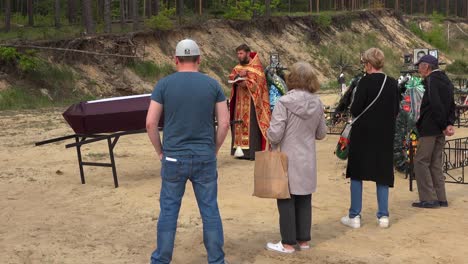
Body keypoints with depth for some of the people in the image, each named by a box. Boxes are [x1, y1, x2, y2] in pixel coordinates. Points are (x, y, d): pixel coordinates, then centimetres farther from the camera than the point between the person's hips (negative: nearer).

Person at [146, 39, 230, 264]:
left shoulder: (164, 84, -3)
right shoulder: (213, 85, 1)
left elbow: (150, 123, -5)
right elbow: (224, 123, -1)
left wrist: (160, 152, 7)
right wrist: (213, 150, 10)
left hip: (174, 159, -1)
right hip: (205, 158, 1)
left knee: (168, 211, 9)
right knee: (210, 211, 8)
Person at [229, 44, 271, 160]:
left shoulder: (256, 66, -5)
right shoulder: (238, 67, 14)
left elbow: (258, 82, -13)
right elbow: (231, 77, 1)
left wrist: (245, 83, -23)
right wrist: (239, 75, -19)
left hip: (251, 101, -6)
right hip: (240, 101, 6)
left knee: (252, 125, -8)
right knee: (240, 123, 3)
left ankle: (253, 151, -7)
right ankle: (241, 149, 6)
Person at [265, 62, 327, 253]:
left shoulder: (284, 102, -17)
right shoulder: (317, 103, 0)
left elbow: (274, 134, -18)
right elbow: (321, 133, 9)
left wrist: (271, 139, 3)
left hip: (288, 159, -5)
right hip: (308, 160, 5)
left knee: (286, 200, 4)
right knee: (304, 200, 14)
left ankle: (288, 243, 10)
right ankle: (304, 239, 24)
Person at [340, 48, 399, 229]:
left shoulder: (365, 82, -14)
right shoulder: (392, 83, 2)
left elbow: (355, 110, -15)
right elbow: (396, 111, 8)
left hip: (363, 133, -4)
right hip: (385, 135, 4)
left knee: (357, 173, 6)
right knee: (382, 173, 12)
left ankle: (354, 216, 8)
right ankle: (383, 216, 14)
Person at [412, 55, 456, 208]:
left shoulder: (431, 80, -13)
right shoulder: (446, 80, 15)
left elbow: (436, 105, -21)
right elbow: (451, 105, 13)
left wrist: (444, 125, -13)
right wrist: (450, 124, 2)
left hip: (429, 128, -9)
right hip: (440, 131, 9)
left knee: (421, 162, -3)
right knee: (435, 163, 13)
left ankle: (428, 199, -5)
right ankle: (440, 198, 15)